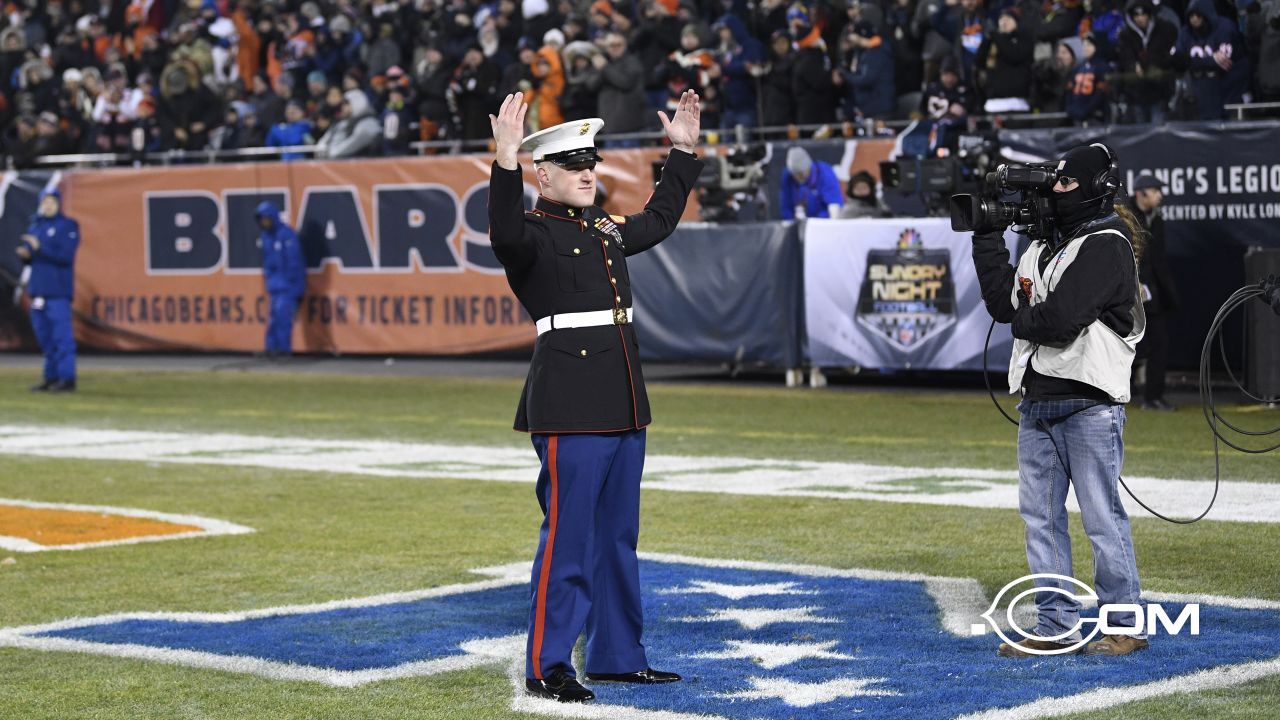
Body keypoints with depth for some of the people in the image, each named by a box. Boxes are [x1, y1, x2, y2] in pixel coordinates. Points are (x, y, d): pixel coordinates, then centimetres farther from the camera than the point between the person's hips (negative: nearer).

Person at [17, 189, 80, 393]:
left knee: (61, 335, -11)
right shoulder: (36, 226, 18)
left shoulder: (68, 226, -3)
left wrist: (39, 247, -18)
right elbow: (30, 255, 21)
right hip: (38, 288, 8)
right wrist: (25, 254, -2)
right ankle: (51, 378, 15)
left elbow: (66, 255, -14)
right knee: (44, 335, 9)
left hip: (58, 291, -8)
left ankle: (67, 379, -11)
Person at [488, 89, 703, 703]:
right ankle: (547, 667, 1)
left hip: (624, 408, 8)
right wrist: (505, 161, -41)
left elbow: (659, 219, 35)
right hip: (570, 409, -8)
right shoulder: (533, 233, -7)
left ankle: (618, 657, 23)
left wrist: (683, 151, 34)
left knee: (618, 537, 14)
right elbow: (505, 236, -31)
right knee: (568, 537, -6)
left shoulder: (606, 229, 17)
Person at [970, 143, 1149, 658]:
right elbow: (1003, 302, 12)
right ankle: (1057, 625, 15)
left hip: (1089, 406, -9)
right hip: (1038, 402, 9)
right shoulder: (1047, 245, 18)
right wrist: (988, 238, 10)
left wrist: (1023, 321, 0)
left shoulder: (1107, 247, -10)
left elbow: (1059, 318, -19)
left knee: (1101, 516, -4)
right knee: (1039, 514, 8)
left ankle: (1125, 625, 5)